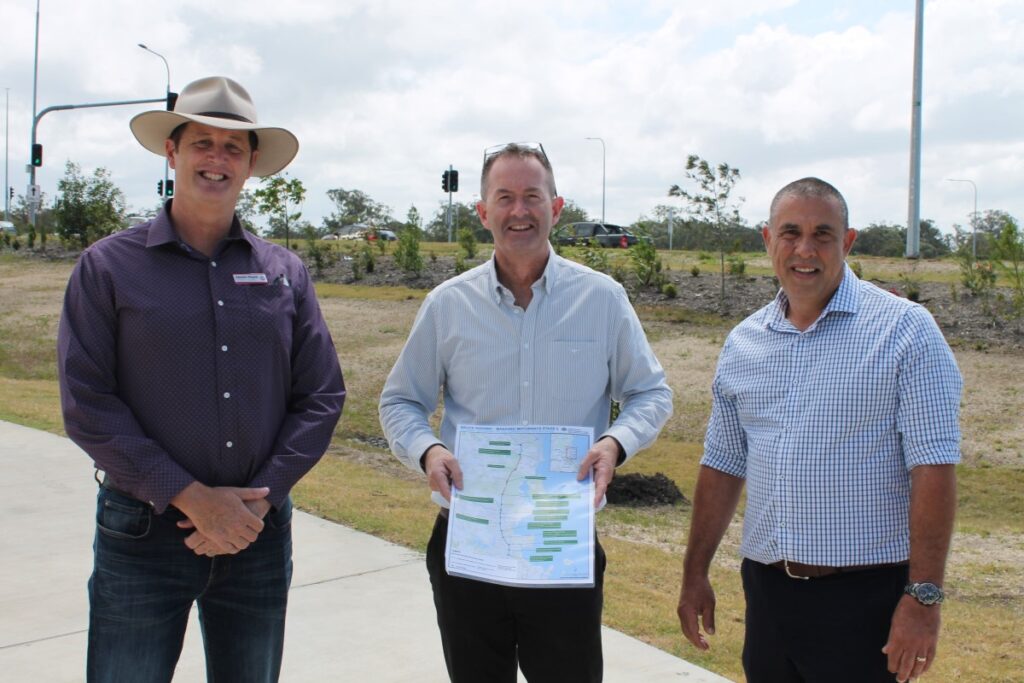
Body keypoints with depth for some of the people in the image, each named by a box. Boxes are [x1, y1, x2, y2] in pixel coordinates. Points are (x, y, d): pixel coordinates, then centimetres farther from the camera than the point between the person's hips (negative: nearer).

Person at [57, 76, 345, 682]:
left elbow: (322, 397, 3)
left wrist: (259, 499, -10)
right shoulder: (108, 267, -2)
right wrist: (192, 498, -15)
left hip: (260, 533, 3)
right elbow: (89, 406, -8)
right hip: (144, 532, -2)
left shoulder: (285, 273, 5)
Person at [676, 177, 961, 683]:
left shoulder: (905, 330, -7)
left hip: (864, 597, -5)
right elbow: (722, 466, 14)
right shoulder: (743, 343, 8)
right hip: (766, 590, 5)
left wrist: (923, 596, -17)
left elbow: (933, 468, -12)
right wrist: (695, 575, 13)